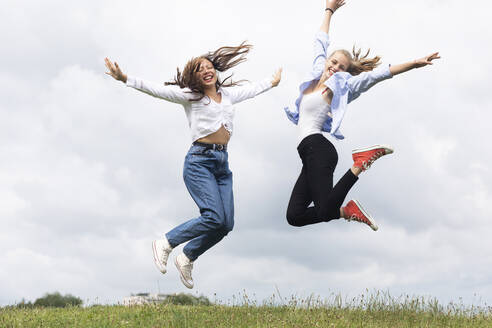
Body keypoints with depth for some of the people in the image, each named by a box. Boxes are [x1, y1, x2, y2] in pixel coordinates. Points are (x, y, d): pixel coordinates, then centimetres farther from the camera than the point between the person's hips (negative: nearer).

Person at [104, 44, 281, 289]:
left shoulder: (228, 94, 20)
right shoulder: (190, 96, 4)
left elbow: (251, 89, 39)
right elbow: (157, 90, -6)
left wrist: (272, 82, 55)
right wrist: (125, 79, -18)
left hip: (222, 163, 6)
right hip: (199, 160, -6)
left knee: (226, 224, -5)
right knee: (214, 216, -21)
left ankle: (187, 258, 17)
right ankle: (166, 243, 0)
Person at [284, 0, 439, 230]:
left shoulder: (340, 86, 2)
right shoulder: (317, 73, 20)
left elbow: (377, 74, -6)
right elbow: (321, 41, 33)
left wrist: (414, 64, -14)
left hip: (317, 148, -7)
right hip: (311, 153, 8)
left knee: (326, 210, -27)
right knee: (294, 216, -4)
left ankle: (360, 163, -11)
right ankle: (347, 211, 5)